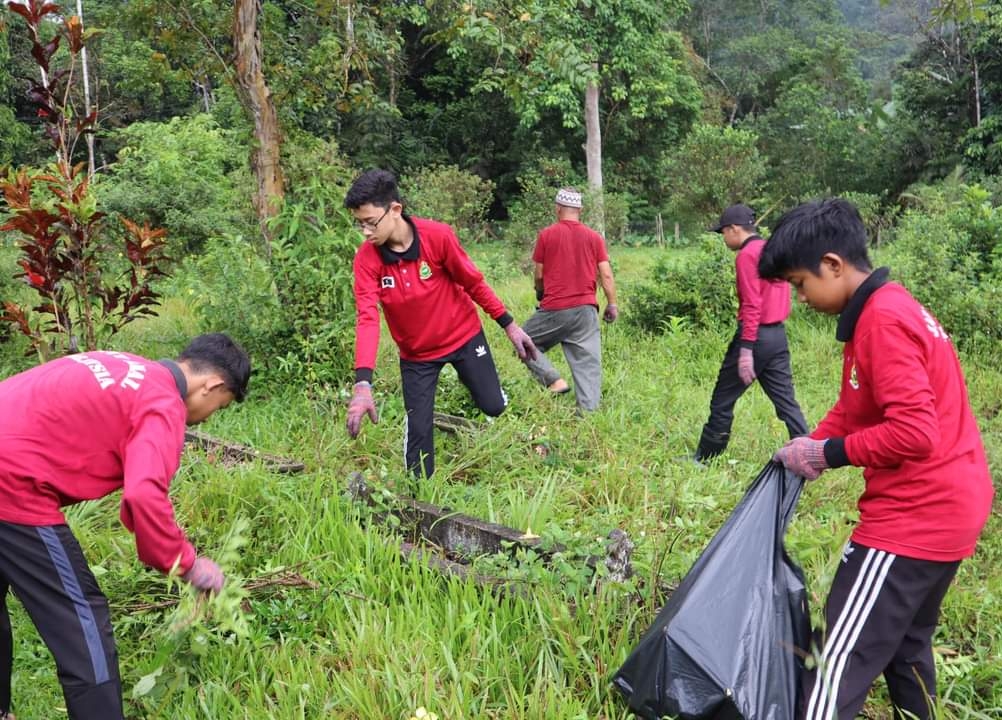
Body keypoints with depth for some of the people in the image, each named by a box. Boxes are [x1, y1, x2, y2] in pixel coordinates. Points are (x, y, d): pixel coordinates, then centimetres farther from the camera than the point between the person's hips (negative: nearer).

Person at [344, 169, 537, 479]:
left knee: (493, 406, 9)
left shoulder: (438, 236, -24)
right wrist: (363, 384, -39)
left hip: (463, 335, 0)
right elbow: (366, 318, -28)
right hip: (416, 352, 1)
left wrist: (509, 325, -5)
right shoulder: (367, 257, -21)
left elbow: (473, 282, -11)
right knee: (418, 430, 0)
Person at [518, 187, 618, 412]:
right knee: (588, 364, 5)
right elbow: (606, 275, 1)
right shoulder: (594, 237, 5)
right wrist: (612, 305, 9)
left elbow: (539, 275, 5)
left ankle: (553, 380, -1)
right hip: (586, 309, 3)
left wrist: (540, 294, 24)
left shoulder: (546, 235, -1)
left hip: (554, 310, -2)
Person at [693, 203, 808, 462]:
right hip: (778, 335, 8)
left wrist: (745, 351, -22)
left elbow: (752, 306, -19)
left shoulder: (747, 255, -12)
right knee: (786, 401, 8)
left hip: (756, 335, -8)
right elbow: (772, 295, 15)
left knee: (722, 401, 5)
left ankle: (704, 458, 14)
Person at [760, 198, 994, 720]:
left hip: (915, 518, -10)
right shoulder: (893, 307, 12)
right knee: (906, 643, 22)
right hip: (950, 507, 10)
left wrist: (828, 453, -15)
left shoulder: (883, 322, -20)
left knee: (843, 659, -7)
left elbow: (914, 434, -27)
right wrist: (809, 450, 3)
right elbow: (853, 408, 16)